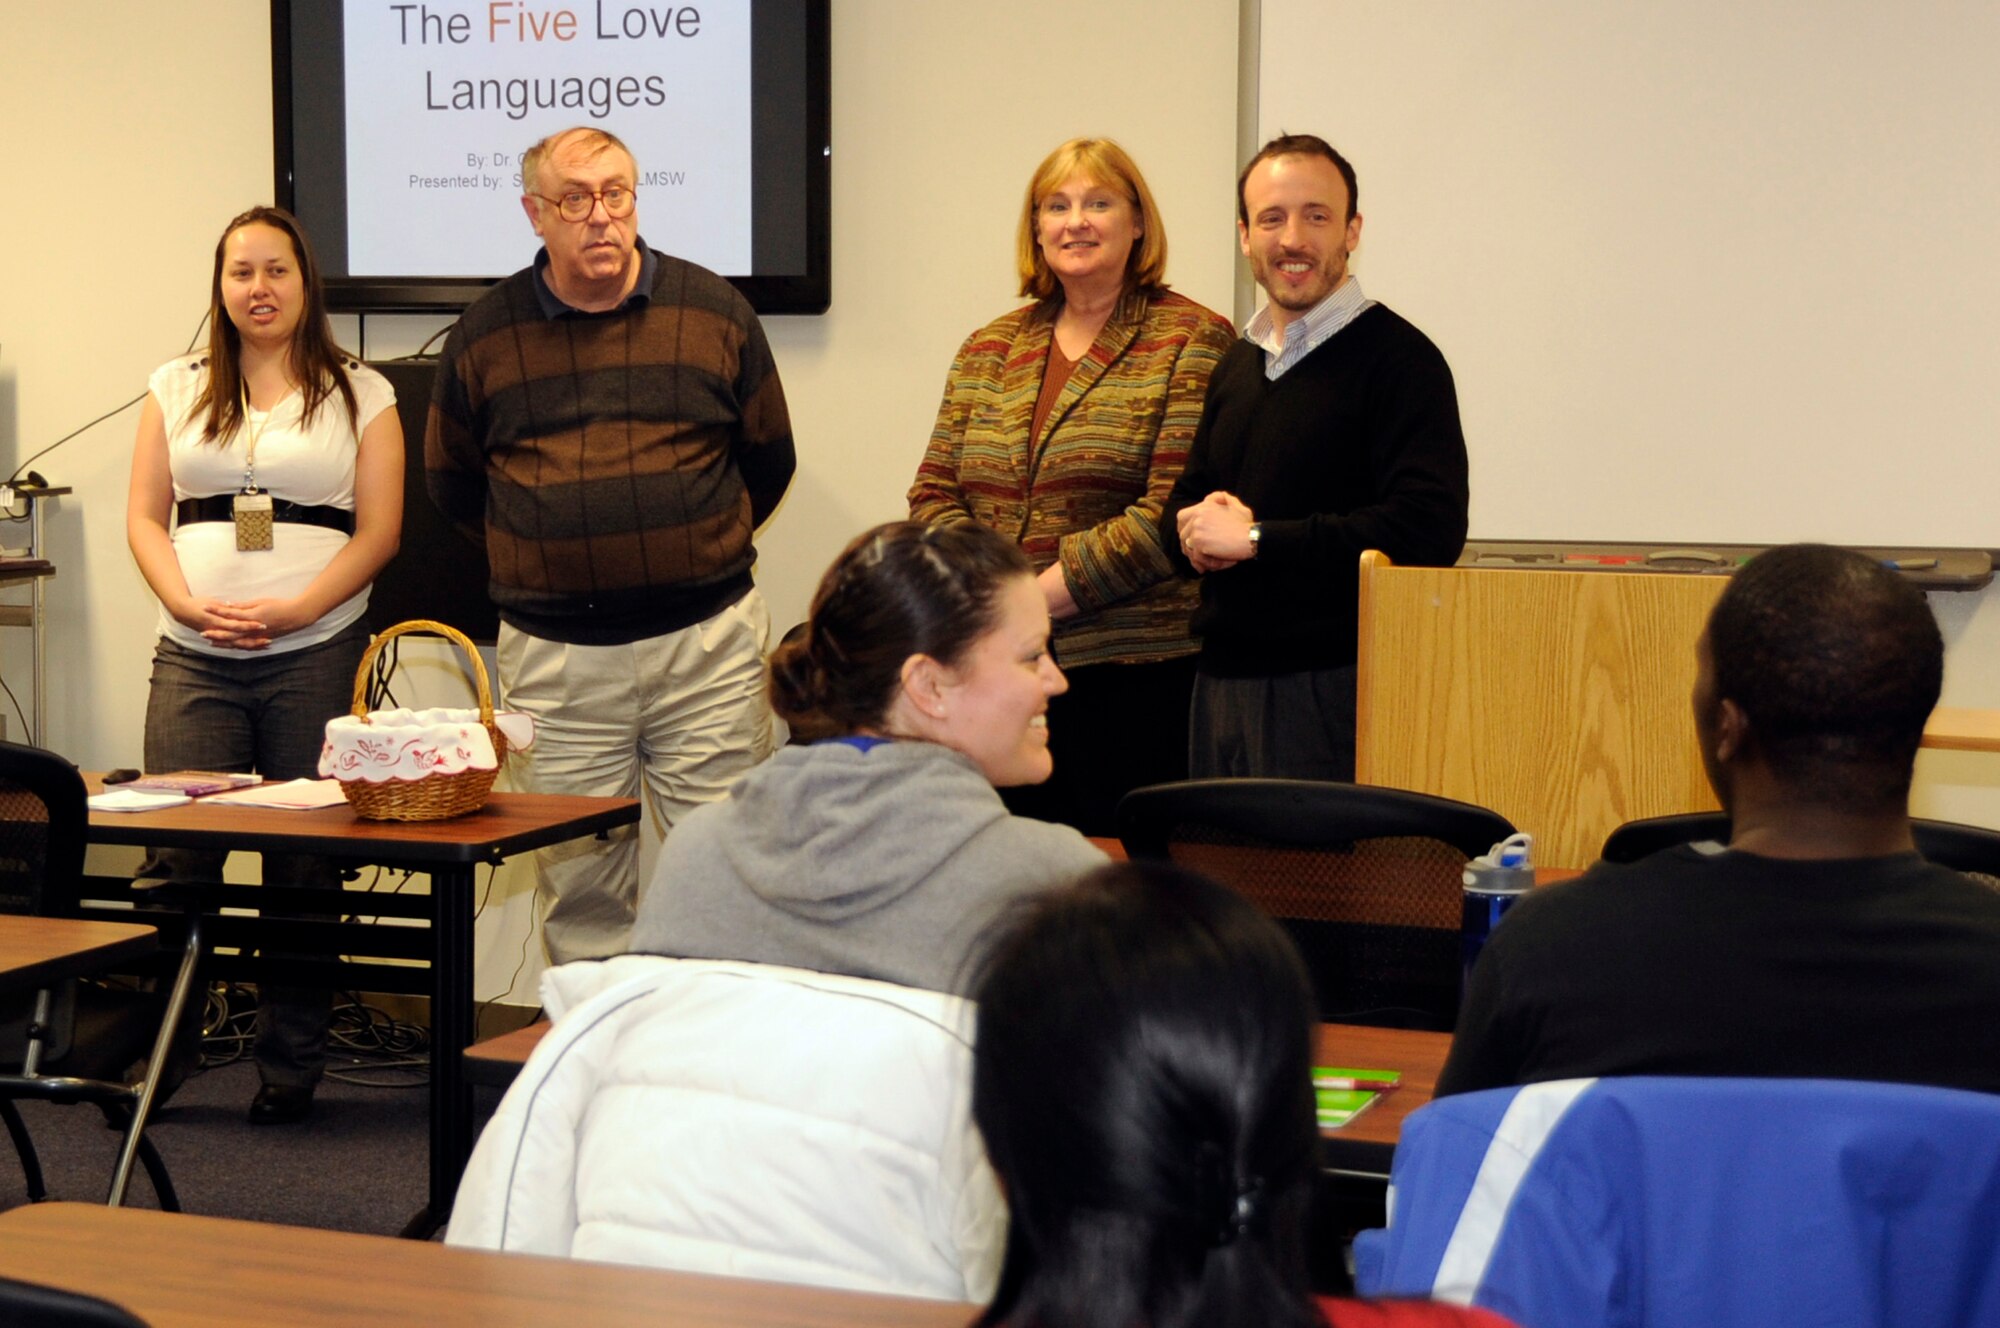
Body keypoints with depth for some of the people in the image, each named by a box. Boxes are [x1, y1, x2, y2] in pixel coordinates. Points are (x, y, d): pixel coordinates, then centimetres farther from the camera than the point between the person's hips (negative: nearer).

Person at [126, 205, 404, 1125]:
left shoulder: (359, 394, 7)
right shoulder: (177, 389, 15)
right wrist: (190, 604, -7)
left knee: (305, 867, 1)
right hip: (194, 659, 2)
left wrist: (296, 610, -12)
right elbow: (144, 516, 10)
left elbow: (378, 530, 1)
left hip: (316, 658, -2)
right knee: (174, 857, -4)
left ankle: (289, 1068, 9)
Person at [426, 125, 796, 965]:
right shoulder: (485, 336, 4)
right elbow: (450, 482, 17)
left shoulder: (713, 312, 3)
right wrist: (541, 557, 12)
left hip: (707, 642, -1)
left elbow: (769, 460, 14)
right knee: (577, 886, 6)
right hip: (553, 654, 1)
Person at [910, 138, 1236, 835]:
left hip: (1134, 673, -5)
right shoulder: (989, 349, 16)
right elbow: (933, 494, 13)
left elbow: (1173, 510, -10)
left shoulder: (1193, 341, -1)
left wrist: (1042, 596, -13)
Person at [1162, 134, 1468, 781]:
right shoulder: (1239, 363, 17)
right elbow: (1183, 503, 23)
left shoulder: (1400, 359, -8)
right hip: (1221, 680, 7)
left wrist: (1253, 538, -15)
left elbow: (1430, 529, -21)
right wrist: (1195, 526, -3)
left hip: (1331, 689, -7)